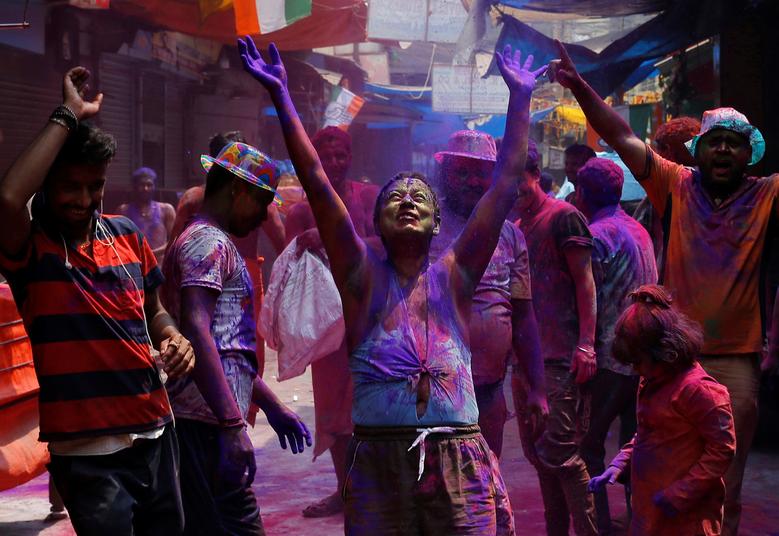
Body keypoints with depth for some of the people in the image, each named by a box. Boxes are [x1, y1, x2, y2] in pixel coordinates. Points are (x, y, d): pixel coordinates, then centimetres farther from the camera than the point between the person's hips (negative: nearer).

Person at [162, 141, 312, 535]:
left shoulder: (211, 241, 25)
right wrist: (233, 425, -25)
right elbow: (196, 332, -21)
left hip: (202, 421, 10)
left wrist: (272, 407, 29)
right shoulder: (209, 242, -8)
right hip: (205, 422, -10)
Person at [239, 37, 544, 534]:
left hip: (459, 461, 1)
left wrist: (520, 98, 10)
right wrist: (281, 95, -2)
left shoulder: (453, 277, 8)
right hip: (378, 460, -1)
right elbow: (315, 179, 1)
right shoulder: (364, 276, 5)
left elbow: (506, 185, 8)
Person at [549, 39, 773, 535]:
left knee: (725, 487, 7)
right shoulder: (677, 186, 1)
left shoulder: (767, 196, 1)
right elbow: (623, 138, -3)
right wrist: (579, 87, -11)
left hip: (737, 360, 0)